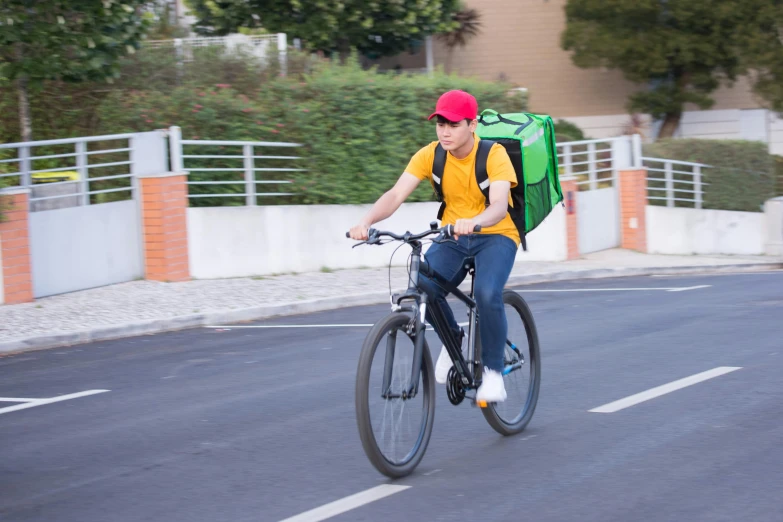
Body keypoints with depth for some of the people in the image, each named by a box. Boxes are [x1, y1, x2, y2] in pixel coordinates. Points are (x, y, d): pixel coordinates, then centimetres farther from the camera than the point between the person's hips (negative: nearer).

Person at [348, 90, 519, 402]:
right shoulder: (429, 156, -10)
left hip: (495, 235, -3)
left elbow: (499, 204, -35)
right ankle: (451, 338, 8)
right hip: (452, 236, 4)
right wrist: (367, 221, -40)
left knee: (487, 294, -32)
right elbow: (396, 194, -20)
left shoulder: (494, 155, -20)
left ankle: (493, 371, -10)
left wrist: (474, 222, -57)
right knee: (423, 288, -25)